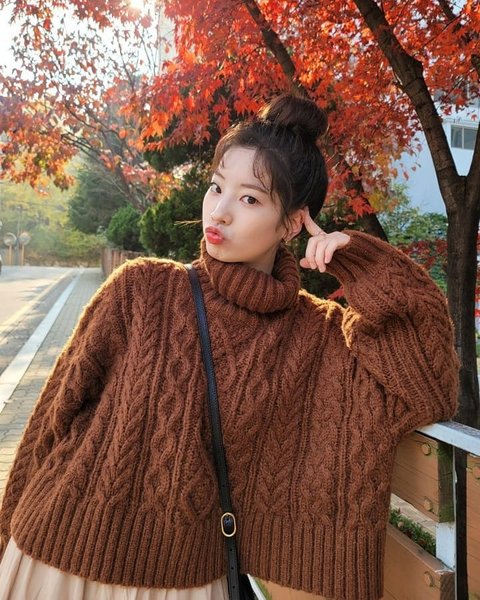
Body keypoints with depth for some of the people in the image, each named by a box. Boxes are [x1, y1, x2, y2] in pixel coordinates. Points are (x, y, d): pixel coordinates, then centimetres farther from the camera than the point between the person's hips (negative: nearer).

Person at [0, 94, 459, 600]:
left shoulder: (317, 334, -8)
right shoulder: (140, 289, -11)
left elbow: (430, 387, -17)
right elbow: (59, 413, -4)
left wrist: (359, 265, -19)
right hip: (64, 556, 0)